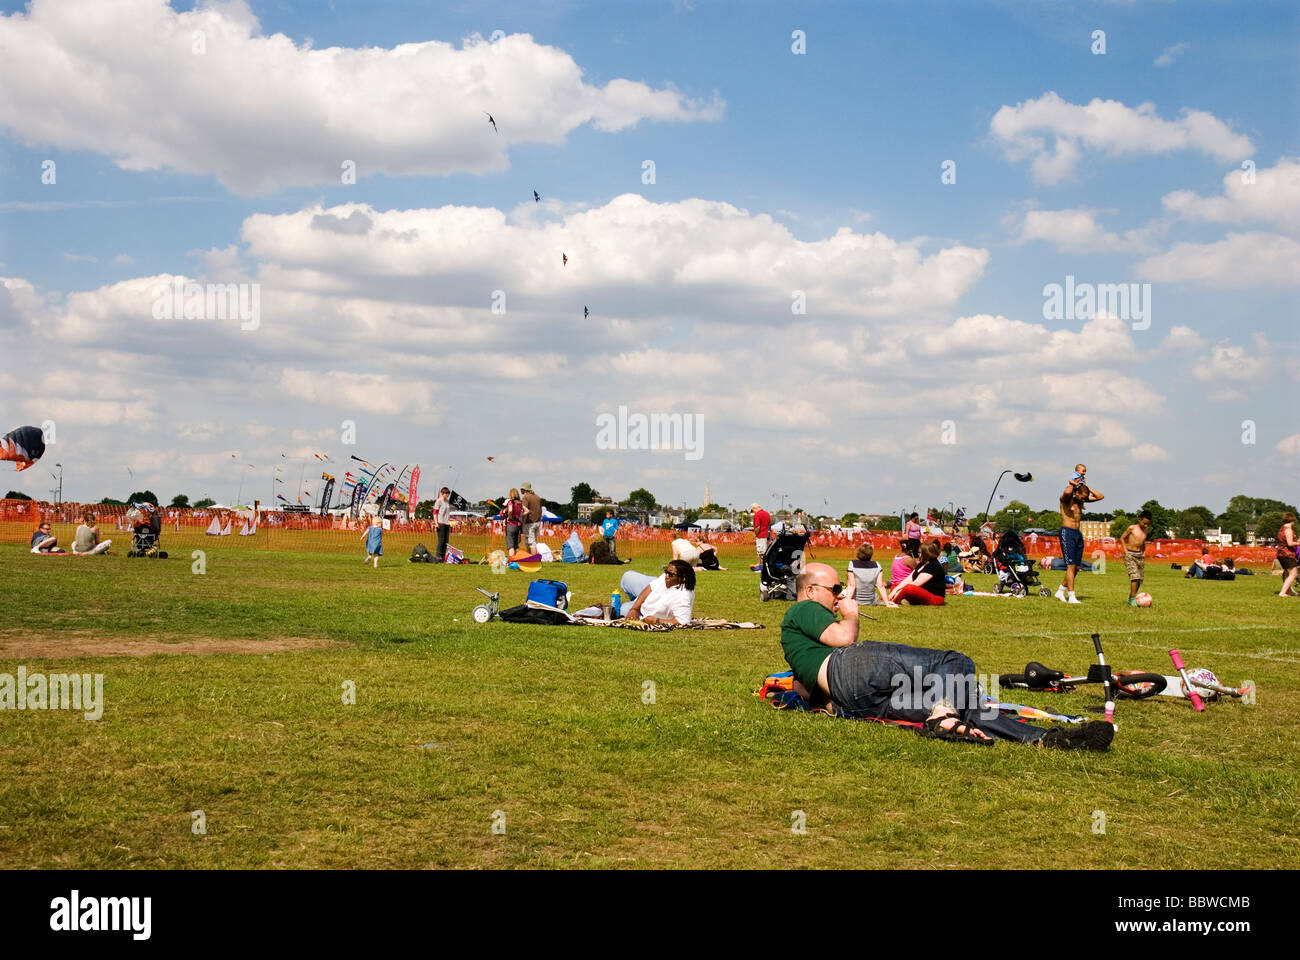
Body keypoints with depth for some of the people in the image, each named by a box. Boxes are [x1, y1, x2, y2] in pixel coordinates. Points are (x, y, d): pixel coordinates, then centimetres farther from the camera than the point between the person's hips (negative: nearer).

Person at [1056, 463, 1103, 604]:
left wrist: (1086, 487, 7)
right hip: (1067, 532, -8)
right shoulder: (1066, 499, -9)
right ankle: (1071, 596, -14)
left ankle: (1060, 591, 19)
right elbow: (1067, 492, -33)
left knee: (1076, 567, 7)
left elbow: (1100, 497, 15)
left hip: (1078, 534, 8)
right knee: (1071, 565, -13)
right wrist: (1073, 485, -12)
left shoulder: (1082, 500, 12)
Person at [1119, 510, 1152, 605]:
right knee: (1135, 576, -19)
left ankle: (1131, 598, 16)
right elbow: (1122, 538, 1)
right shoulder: (1132, 528, -5)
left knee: (1140, 579, 4)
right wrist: (1125, 551, -6)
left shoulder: (1145, 531, 12)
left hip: (1140, 556, 7)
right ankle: (1133, 599, -19)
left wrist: (1144, 552, 16)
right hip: (1130, 555, -7)